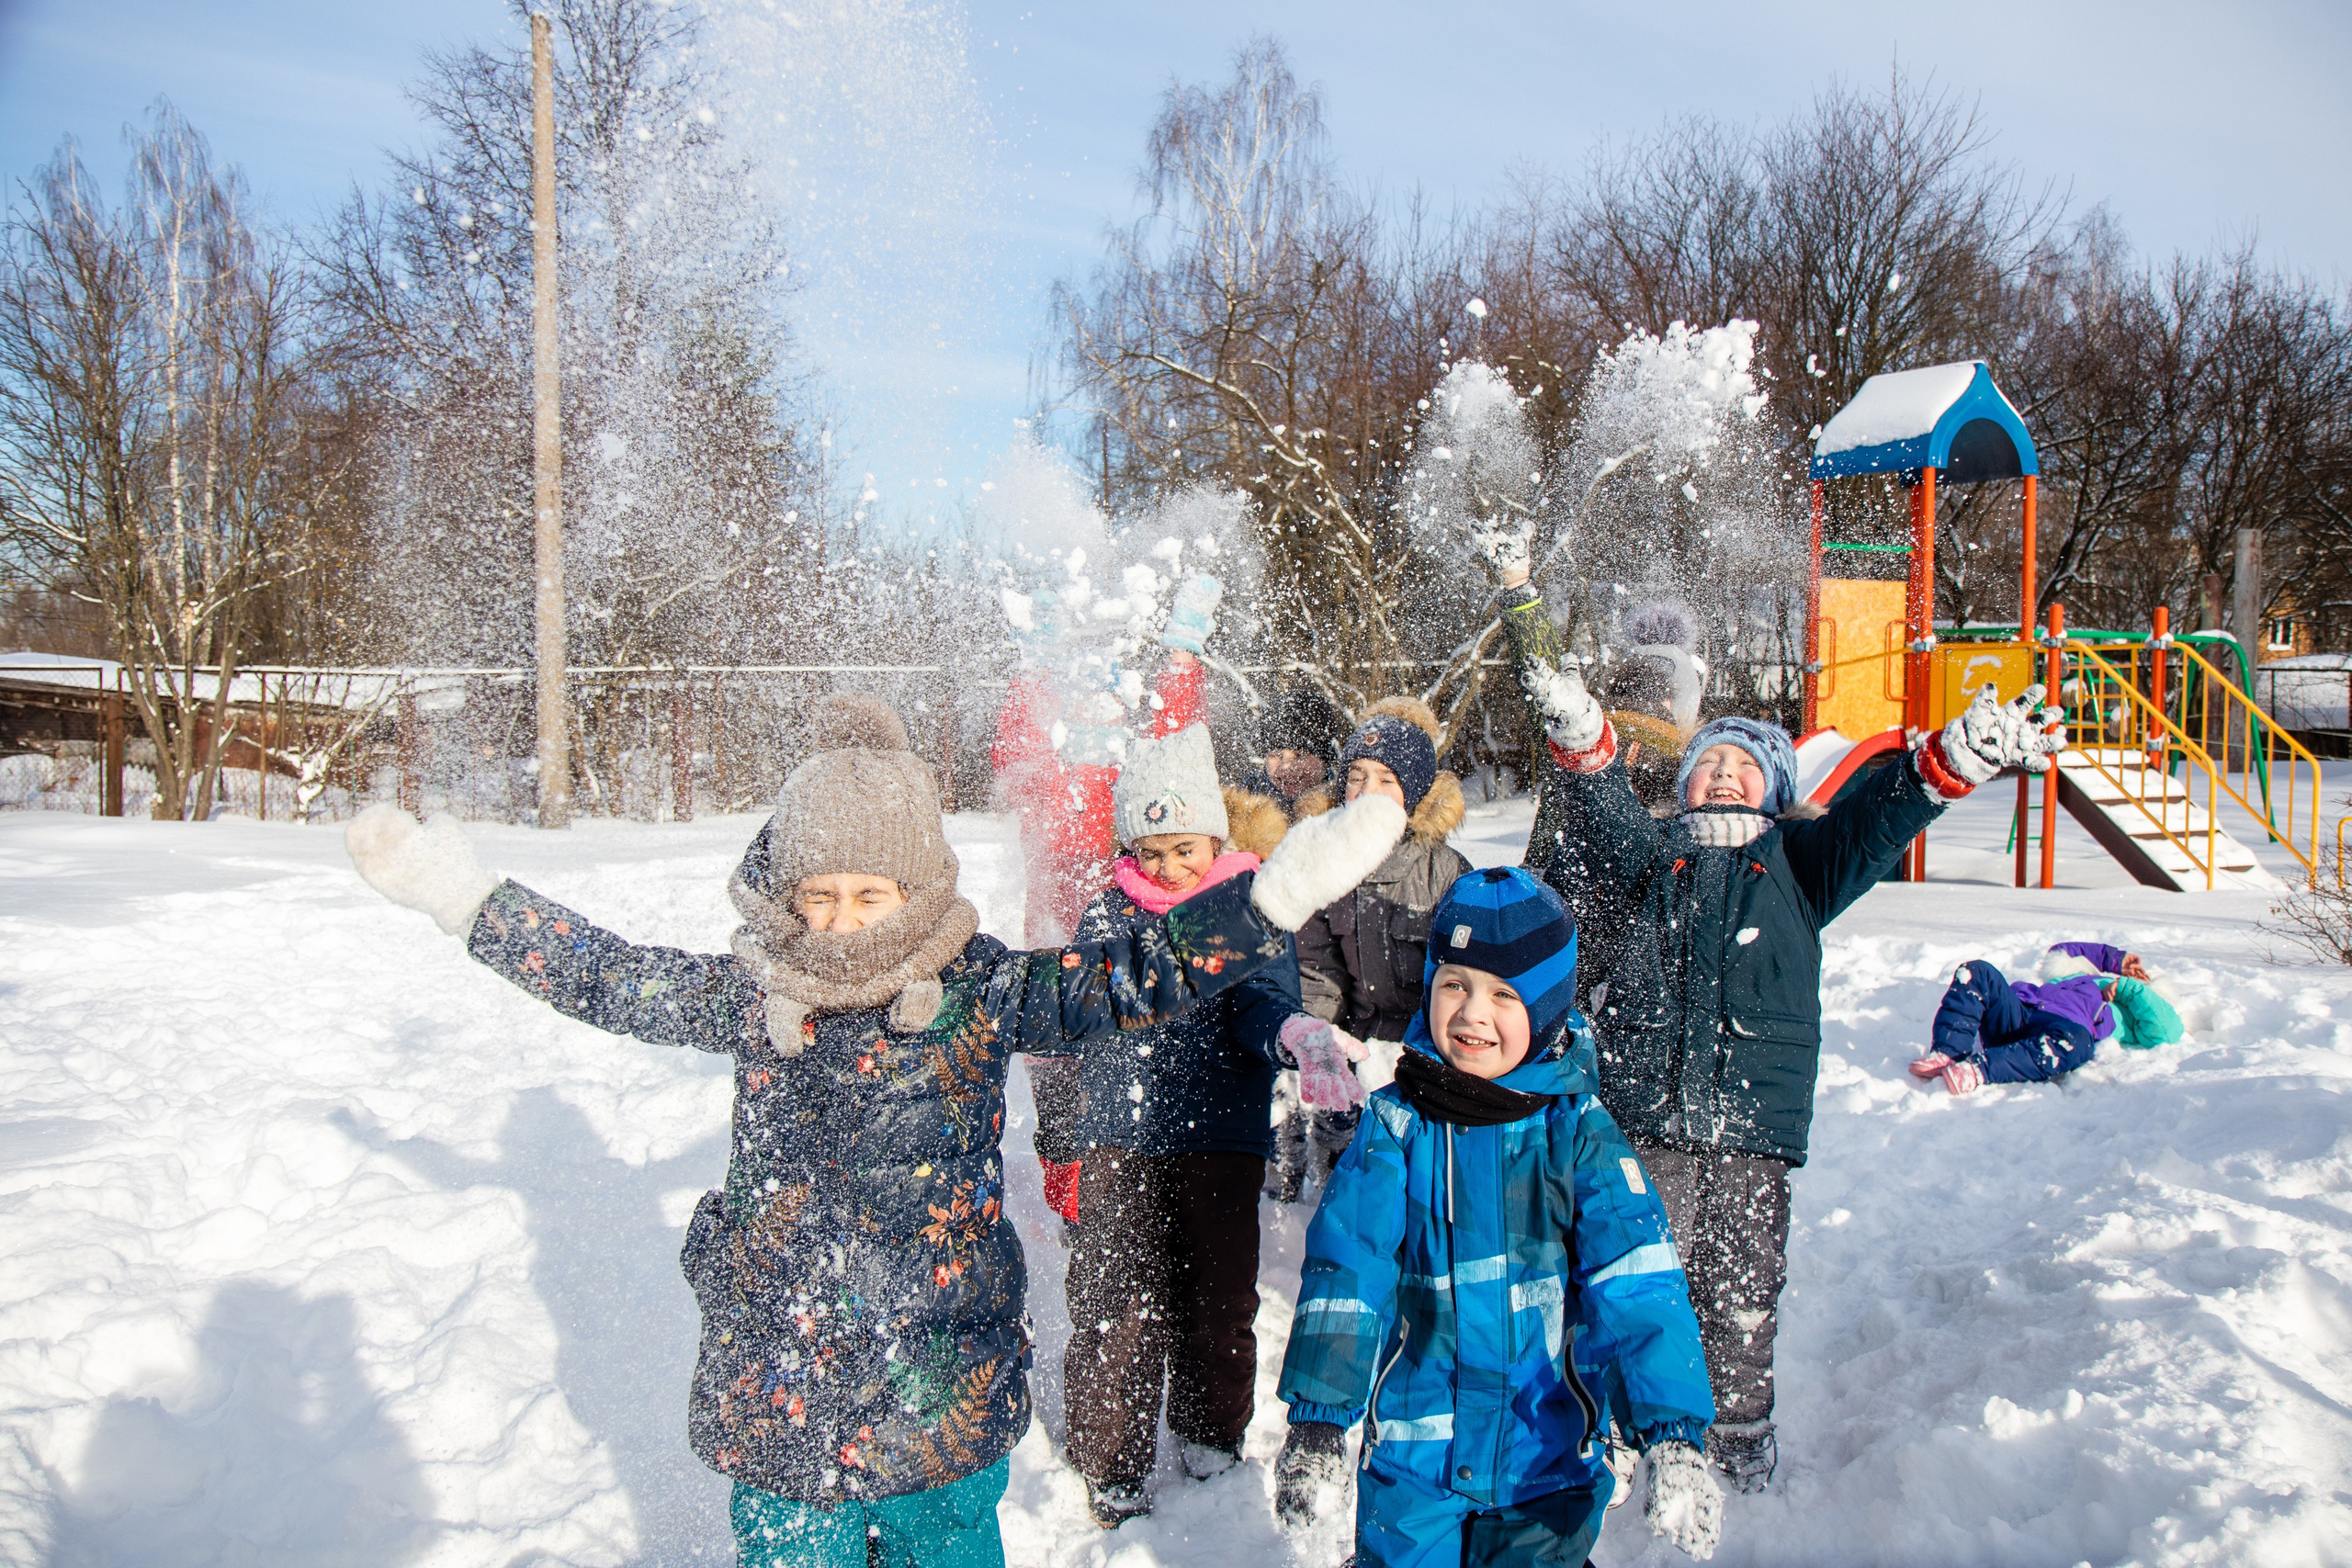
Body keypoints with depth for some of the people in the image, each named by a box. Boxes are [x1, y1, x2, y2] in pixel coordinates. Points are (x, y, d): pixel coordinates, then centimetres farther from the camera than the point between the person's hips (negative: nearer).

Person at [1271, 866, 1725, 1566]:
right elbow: (1344, 1268, -7)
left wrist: (1671, 1433, -19)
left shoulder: (1579, 1133, -7)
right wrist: (1316, 1416, -12)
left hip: (1548, 1457, 0)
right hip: (1413, 1450, 0)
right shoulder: (1396, 1124, -6)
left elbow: (1638, 1287, -10)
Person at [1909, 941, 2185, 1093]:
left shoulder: (2136, 1010, 32)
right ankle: (1945, 1054, -41)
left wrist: (2129, 987, 16)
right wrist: (2113, 957, 45)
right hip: (2019, 1008, 5)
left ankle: (1979, 1069, -57)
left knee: (2075, 1041, -42)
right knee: (1977, 972, -23)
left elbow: (2168, 1030, 13)